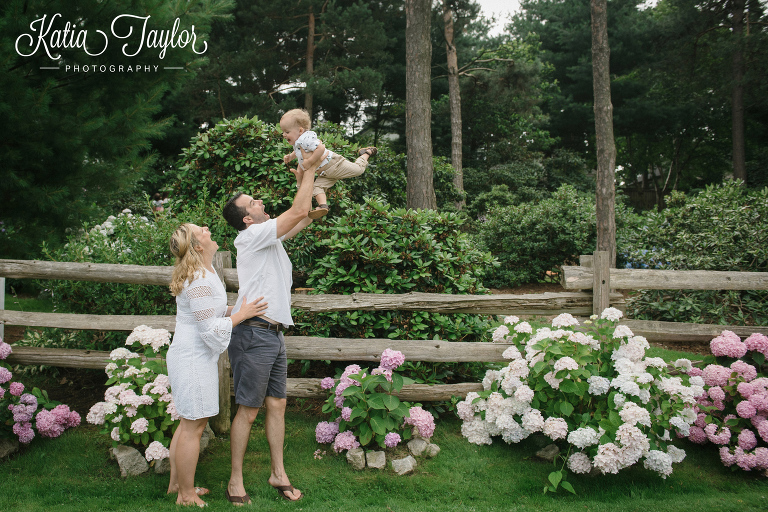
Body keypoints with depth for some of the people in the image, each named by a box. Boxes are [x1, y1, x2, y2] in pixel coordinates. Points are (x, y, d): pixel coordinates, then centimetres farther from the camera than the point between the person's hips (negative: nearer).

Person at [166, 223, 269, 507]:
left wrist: (237, 309, 13)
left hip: (187, 356, 11)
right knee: (193, 427, -1)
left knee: (188, 423, 19)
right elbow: (211, 329, -24)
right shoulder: (200, 281, -22)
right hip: (194, 359, -11)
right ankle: (187, 495, 11)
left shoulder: (203, 273, 12)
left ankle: (176, 483, 32)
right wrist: (242, 314, -16)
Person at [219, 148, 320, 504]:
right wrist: (309, 169, -6)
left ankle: (279, 475, 20)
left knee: (277, 405, 11)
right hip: (254, 334, -9)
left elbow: (304, 219, 25)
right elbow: (299, 212, -14)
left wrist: (303, 178, 16)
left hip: (273, 334, 9)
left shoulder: (270, 237, 17)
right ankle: (235, 481, 9)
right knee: (248, 410, -2)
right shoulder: (251, 236, -10)